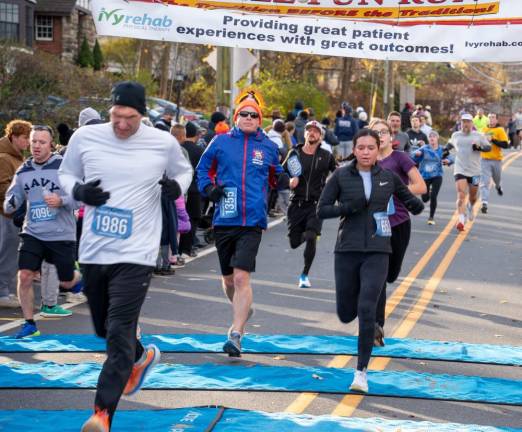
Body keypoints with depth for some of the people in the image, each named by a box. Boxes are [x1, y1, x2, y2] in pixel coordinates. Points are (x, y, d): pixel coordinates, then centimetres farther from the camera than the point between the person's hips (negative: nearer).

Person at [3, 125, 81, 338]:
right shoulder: (23, 171, 4)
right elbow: (12, 200, 9)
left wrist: (61, 201, -29)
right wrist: (10, 204, -15)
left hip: (62, 235, -3)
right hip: (32, 233, 3)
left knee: (66, 282, 8)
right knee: (24, 276, -10)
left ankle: (80, 278, 46)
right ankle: (29, 323, 4)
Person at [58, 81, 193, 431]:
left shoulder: (164, 143, -4)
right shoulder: (85, 138, -1)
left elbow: (184, 171, 15)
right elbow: (66, 174, 13)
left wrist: (177, 186, -8)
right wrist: (78, 190, -9)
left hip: (135, 254, -4)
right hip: (93, 252, 4)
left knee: (120, 334, -14)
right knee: (104, 328, 20)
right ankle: (142, 357, 50)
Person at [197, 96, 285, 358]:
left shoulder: (268, 147, 8)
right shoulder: (221, 142, 5)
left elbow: (277, 176, 23)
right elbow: (203, 168, 14)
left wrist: (286, 180, 4)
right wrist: (208, 188, -3)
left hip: (252, 221, -2)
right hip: (224, 220, 2)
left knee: (241, 277, -15)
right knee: (228, 278, 14)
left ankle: (235, 334, -16)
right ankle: (242, 310, 45)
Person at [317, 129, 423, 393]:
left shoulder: (388, 177, 5)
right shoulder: (341, 176, 1)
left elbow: (409, 200, 17)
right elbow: (322, 210, 1)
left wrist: (417, 205, -6)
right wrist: (349, 207, -15)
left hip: (377, 252, -1)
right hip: (347, 250, 1)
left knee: (366, 310, -14)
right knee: (346, 314, 7)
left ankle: (361, 372, -7)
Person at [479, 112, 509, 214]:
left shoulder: (500, 130, -6)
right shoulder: (484, 130, 7)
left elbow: (505, 144, -15)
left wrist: (492, 140, -20)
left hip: (496, 160, -1)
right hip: (484, 160, 1)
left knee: (497, 179, 20)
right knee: (484, 183, -9)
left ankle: (498, 186, 56)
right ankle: (484, 203, -14)